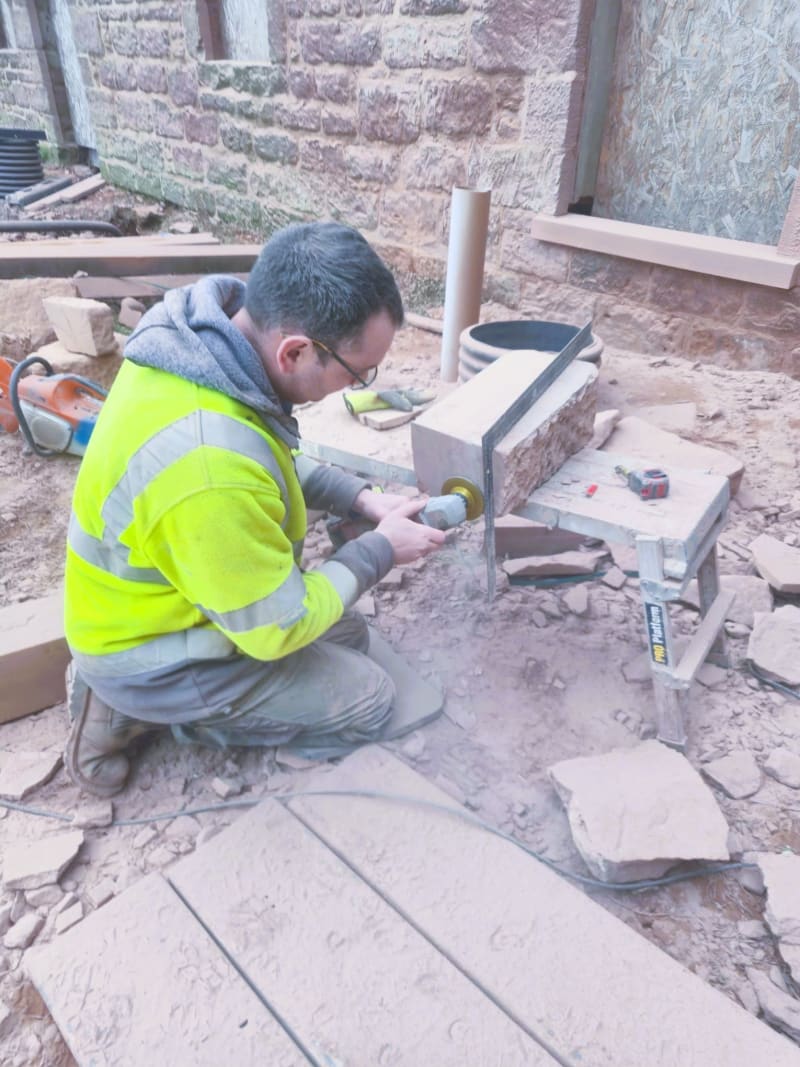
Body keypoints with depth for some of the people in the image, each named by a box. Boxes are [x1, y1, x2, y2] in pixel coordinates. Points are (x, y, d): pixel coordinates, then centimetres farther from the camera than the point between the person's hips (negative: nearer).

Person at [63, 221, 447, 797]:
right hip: (157, 655, -8)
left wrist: (360, 498, -3)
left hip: (164, 599, 8)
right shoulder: (208, 470, -41)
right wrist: (380, 550, -13)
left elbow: (272, 460, 8)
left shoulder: (205, 336, -13)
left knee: (349, 637, 19)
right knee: (367, 701, 3)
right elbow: (278, 627, -25)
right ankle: (141, 706, 4)